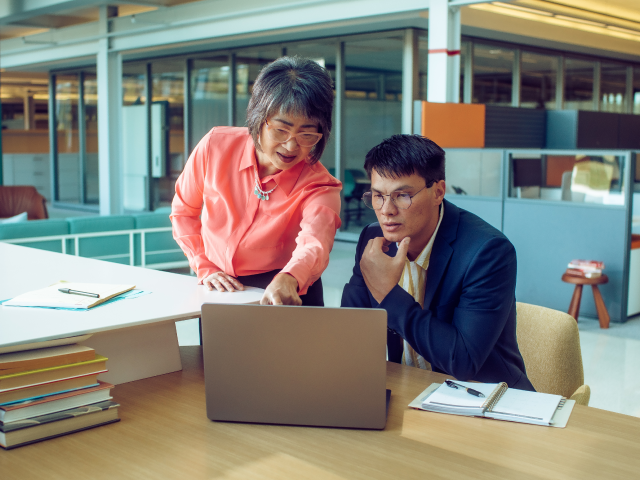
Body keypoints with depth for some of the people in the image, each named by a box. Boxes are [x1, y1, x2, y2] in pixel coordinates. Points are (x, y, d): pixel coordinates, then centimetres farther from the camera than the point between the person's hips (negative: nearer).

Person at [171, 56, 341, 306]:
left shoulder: (319, 185, -17)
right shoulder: (216, 146, -11)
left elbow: (314, 243, -37)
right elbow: (183, 211, 5)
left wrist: (287, 281, -58)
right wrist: (204, 268, -6)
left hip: (290, 293, 1)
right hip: (218, 289, -1)